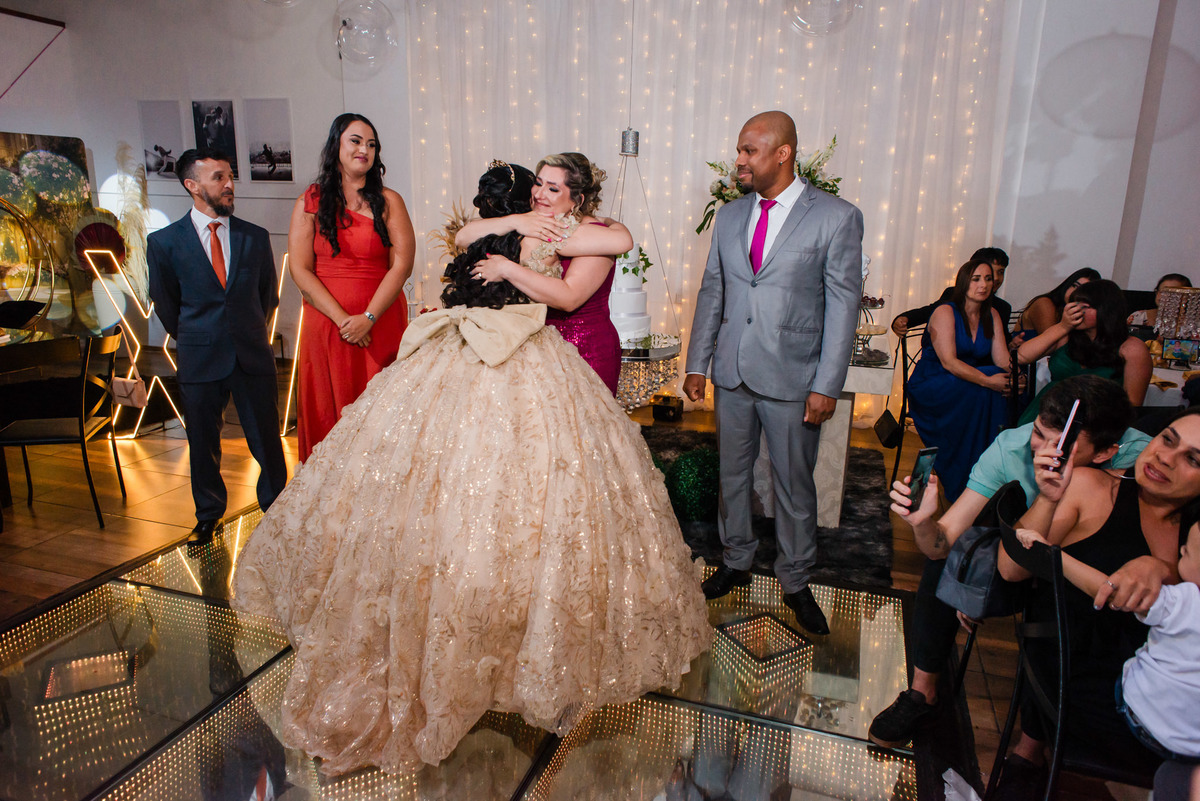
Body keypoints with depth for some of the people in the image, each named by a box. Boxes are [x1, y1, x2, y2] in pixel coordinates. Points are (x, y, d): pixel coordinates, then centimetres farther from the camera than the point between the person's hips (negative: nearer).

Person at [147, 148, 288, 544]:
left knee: (267, 440, 6)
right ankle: (208, 515, 32)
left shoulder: (256, 238, 3)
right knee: (203, 443, 12)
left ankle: (276, 509, 26)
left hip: (253, 357, 1)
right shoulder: (164, 242, -2)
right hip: (200, 360, 0)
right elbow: (165, 304, 9)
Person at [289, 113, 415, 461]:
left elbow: (402, 264, -5)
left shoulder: (388, 202, 5)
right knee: (329, 410, 7)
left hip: (381, 322, 0)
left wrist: (367, 318, -13)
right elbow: (300, 269, -2)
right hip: (326, 323, 1)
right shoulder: (310, 202, 5)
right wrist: (342, 318, -12)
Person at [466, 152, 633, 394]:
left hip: (587, 354, -5)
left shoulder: (594, 234, -12)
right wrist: (516, 221, -19)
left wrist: (507, 269, -25)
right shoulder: (526, 225, 3)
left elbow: (568, 298, -26)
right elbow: (464, 236, -5)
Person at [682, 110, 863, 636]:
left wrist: (827, 386, -12)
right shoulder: (729, 216, 8)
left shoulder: (836, 218, -7)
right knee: (732, 473, 15)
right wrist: (697, 364, 8)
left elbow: (843, 306, -8)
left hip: (792, 377, -4)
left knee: (794, 485, 8)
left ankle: (795, 581, 28)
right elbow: (711, 292, 11)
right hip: (732, 374, 5)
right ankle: (736, 562, 35)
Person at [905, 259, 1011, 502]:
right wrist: (986, 380, -32)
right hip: (931, 386, -6)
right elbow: (949, 362, -21)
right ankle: (960, 488, -24)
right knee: (979, 392, -32)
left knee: (1002, 389, -25)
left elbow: (1003, 360, -1)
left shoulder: (992, 316, 10)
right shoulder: (945, 312, -9)